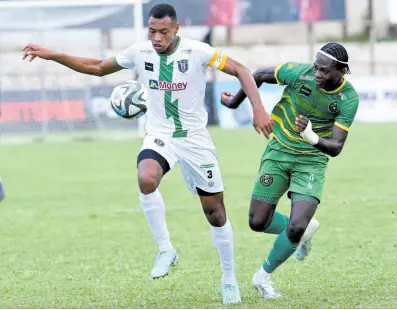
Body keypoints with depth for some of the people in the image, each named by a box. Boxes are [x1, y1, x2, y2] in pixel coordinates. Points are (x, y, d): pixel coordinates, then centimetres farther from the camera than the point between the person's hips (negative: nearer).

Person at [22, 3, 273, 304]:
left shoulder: (197, 51, -15)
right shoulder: (139, 53, -5)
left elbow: (240, 70, -11)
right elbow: (97, 68, 9)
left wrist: (259, 110, -22)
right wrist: (53, 56, 0)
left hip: (195, 139, -1)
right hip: (159, 136, 1)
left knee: (215, 212, 5)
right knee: (146, 180, -33)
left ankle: (229, 280, 24)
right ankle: (165, 249, -15)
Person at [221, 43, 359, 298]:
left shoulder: (349, 99, -18)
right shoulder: (300, 73, -18)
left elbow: (336, 147, -20)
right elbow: (260, 75, 0)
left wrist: (312, 137, -40)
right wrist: (236, 102, 13)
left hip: (312, 160, -2)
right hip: (279, 152, 2)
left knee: (295, 228, -17)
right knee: (258, 223, -1)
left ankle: (264, 277, 10)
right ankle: (305, 230, 29)